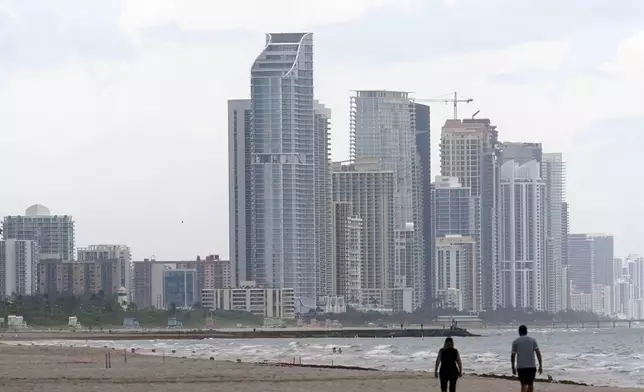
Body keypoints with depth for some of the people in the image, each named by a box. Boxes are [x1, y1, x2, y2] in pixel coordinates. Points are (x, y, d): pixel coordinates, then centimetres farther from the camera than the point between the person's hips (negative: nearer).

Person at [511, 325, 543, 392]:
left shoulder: (515, 342, 3)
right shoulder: (533, 340, 6)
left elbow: (513, 356, 4)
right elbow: (538, 353, -1)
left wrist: (513, 368, 14)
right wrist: (540, 366, 2)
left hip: (521, 367, -1)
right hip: (532, 366, 2)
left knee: (524, 385, -4)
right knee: (530, 384, 16)